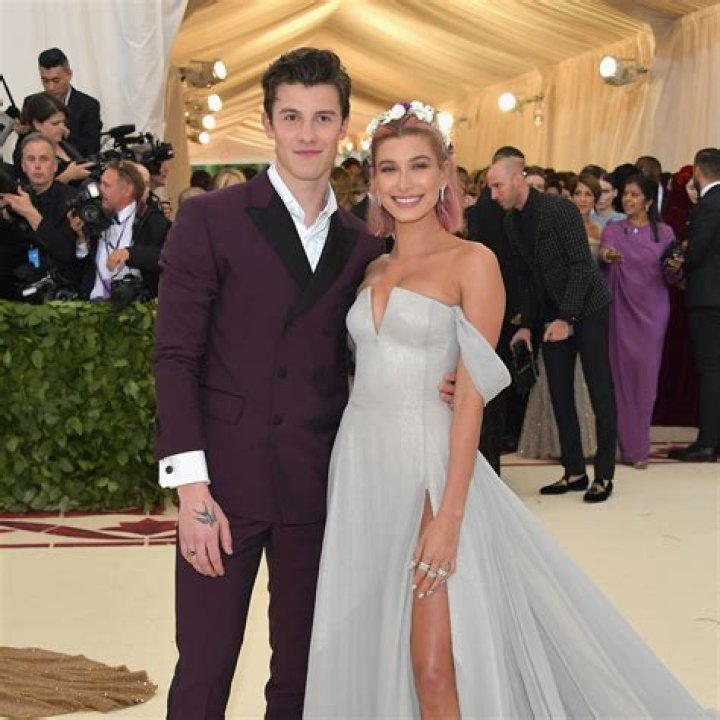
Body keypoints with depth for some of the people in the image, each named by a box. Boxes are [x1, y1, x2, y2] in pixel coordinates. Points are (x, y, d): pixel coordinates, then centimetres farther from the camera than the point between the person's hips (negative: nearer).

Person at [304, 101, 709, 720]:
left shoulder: (471, 262, -6)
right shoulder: (375, 269, 12)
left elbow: (472, 396, -11)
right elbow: (367, 373, 13)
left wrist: (448, 515, -17)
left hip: (426, 466, -6)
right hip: (359, 462, 6)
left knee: (434, 670, -5)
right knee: (368, 657, 11)